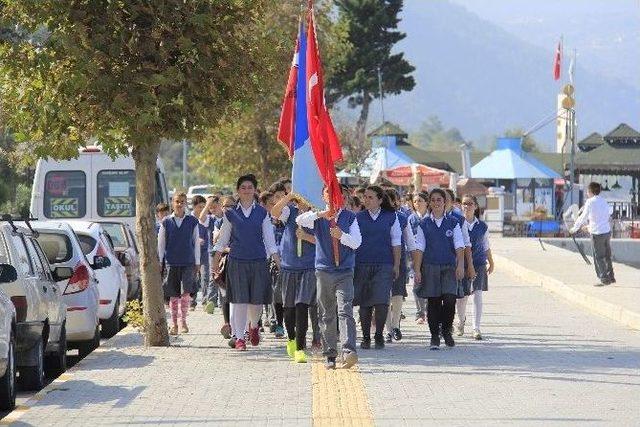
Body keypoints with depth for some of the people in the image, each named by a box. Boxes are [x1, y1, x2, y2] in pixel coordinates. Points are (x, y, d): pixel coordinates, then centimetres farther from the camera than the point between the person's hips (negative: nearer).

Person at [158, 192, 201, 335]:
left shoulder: (192, 221, 4)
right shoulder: (166, 222, 4)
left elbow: (196, 243, 9)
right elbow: (160, 243, 9)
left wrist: (197, 263, 7)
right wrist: (159, 262, 6)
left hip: (188, 263, -1)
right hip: (171, 263, 1)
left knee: (185, 292, -14)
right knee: (173, 295, 4)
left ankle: (183, 321, 1)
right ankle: (174, 324, 15)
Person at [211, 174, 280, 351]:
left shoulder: (262, 213, 6)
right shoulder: (231, 213, 6)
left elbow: (269, 239, 5)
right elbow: (223, 239, 13)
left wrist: (278, 262, -1)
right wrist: (216, 261, 12)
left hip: (258, 261, 0)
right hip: (237, 261, 0)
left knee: (257, 300, 3)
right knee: (239, 300, -5)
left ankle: (253, 326, 33)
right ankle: (238, 337, 2)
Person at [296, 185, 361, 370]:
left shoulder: (349, 217, 4)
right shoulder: (317, 218, 5)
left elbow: (356, 242, -4)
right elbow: (299, 221, -14)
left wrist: (341, 235, -22)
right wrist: (320, 214, -29)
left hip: (345, 272, -2)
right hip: (324, 271, 2)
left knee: (345, 311, -17)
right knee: (326, 315, 8)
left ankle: (349, 351, -27)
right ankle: (330, 356, 14)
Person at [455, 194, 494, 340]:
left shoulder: (482, 226, 5)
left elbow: (486, 247, 17)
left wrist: (491, 263, 24)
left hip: (479, 264, 1)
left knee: (477, 294, -8)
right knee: (462, 296, 6)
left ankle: (476, 328, -5)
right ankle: (461, 321, 35)